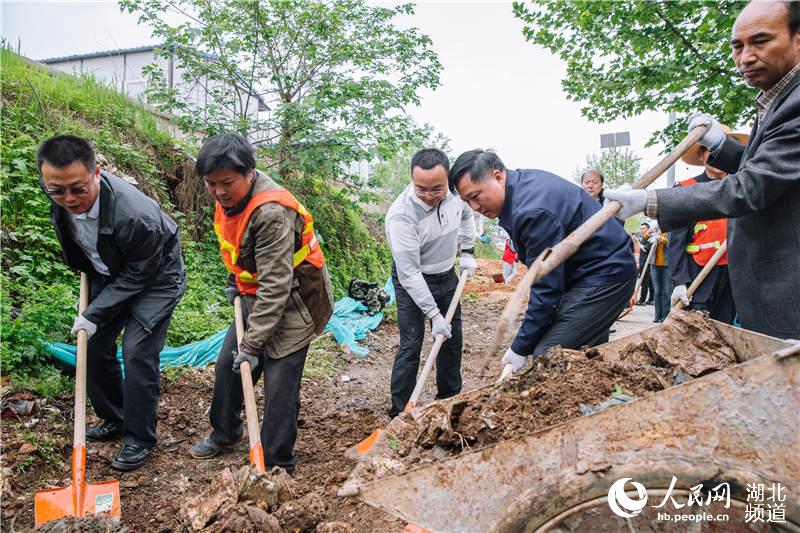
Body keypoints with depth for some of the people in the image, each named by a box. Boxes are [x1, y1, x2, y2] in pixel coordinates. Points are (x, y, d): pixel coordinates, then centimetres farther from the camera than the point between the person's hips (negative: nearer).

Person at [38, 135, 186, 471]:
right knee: (93, 345, 9)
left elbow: (137, 276, -24)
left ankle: (140, 438, 6)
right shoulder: (58, 195, -17)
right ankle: (114, 419, 30)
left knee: (138, 352, -13)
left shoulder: (136, 216, -38)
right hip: (109, 276, 7)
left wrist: (94, 315, -19)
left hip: (153, 278, -7)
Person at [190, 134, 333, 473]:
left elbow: (275, 286, -31)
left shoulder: (272, 212, -31)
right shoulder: (229, 197, -3)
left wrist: (253, 343, -28)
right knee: (227, 364, 17)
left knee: (279, 387, -7)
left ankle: (278, 467, 10)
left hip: (293, 301, -9)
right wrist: (235, 280, 13)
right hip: (256, 295, 9)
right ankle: (225, 432, 41)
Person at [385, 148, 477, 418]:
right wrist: (434, 315, -29)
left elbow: (466, 215, 11)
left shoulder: (455, 191, -15)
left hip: (447, 274, 6)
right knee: (411, 346, -9)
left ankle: (450, 399, 34)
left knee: (452, 339, 15)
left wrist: (467, 252, 5)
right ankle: (399, 413, 5)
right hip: (412, 282, -6)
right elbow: (409, 273, -30)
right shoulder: (402, 215, -32)